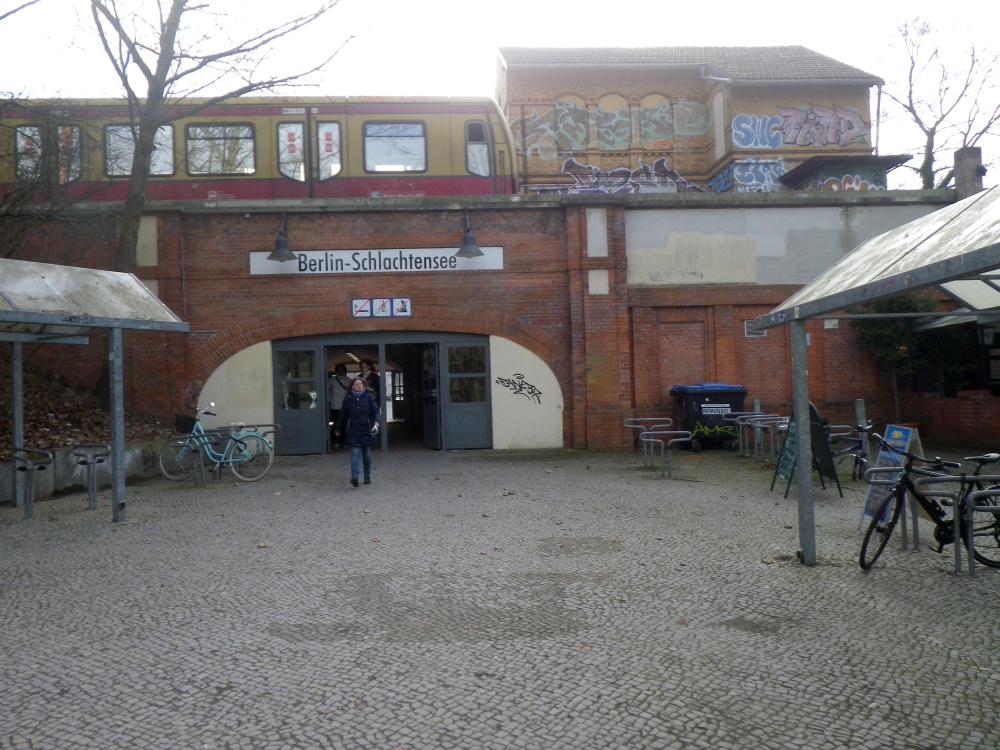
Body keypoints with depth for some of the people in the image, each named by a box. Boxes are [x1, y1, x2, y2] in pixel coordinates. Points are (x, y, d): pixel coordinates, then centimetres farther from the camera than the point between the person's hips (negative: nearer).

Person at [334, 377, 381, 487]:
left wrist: (377, 422, -22)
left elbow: (375, 411, -3)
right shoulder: (348, 398, 5)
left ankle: (367, 477, 21)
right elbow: (342, 415, 13)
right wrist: (338, 429, 19)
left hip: (366, 431, 1)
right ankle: (354, 477, -21)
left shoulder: (369, 397, 2)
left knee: (367, 454, 10)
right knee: (355, 453, -11)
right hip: (352, 431, 0)